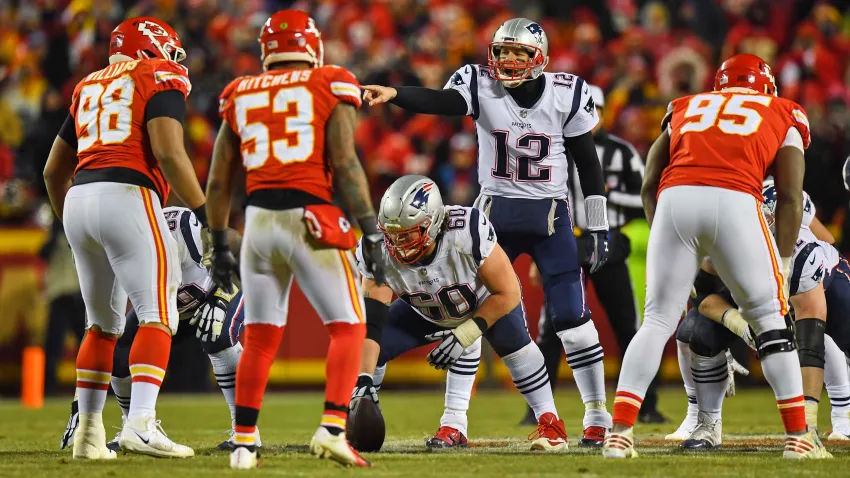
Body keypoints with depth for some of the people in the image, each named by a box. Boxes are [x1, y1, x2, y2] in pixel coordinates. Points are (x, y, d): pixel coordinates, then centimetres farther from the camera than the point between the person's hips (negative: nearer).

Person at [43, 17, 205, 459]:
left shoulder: (89, 87, 25)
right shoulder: (160, 78, 5)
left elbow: (54, 169, 28)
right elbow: (168, 153, -10)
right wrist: (205, 213, -9)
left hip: (79, 200, 7)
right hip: (127, 198, -7)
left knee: (104, 324, 17)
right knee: (158, 317, -8)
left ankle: (88, 431, 15)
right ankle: (140, 425, -23)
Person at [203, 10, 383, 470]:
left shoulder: (241, 96, 14)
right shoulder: (330, 87, 3)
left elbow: (218, 181, 16)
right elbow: (345, 163, -6)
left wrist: (218, 243, 24)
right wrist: (370, 229, -5)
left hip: (259, 220, 4)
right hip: (310, 216, -4)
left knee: (259, 338, 14)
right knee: (347, 327, 5)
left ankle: (244, 443, 11)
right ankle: (332, 428, -12)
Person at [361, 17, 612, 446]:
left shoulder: (566, 94, -5)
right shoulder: (481, 85, -6)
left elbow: (588, 164, 1)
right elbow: (441, 102, -27)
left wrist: (598, 229, 1)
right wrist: (393, 94, -47)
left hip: (549, 217, -1)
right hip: (495, 214, 1)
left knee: (572, 315, -2)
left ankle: (596, 413, 13)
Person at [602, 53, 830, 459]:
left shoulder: (685, 110, 32)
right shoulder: (783, 116, 26)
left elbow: (649, 186, 25)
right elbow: (789, 195, 14)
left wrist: (669, 246, 31)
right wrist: (783, 262, 17)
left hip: (675, 199, 2)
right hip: (735, 202, -2)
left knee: (658, 320, 13)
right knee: (769, 318, 13)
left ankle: (619, 433, 4)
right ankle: (798, 436, 10)